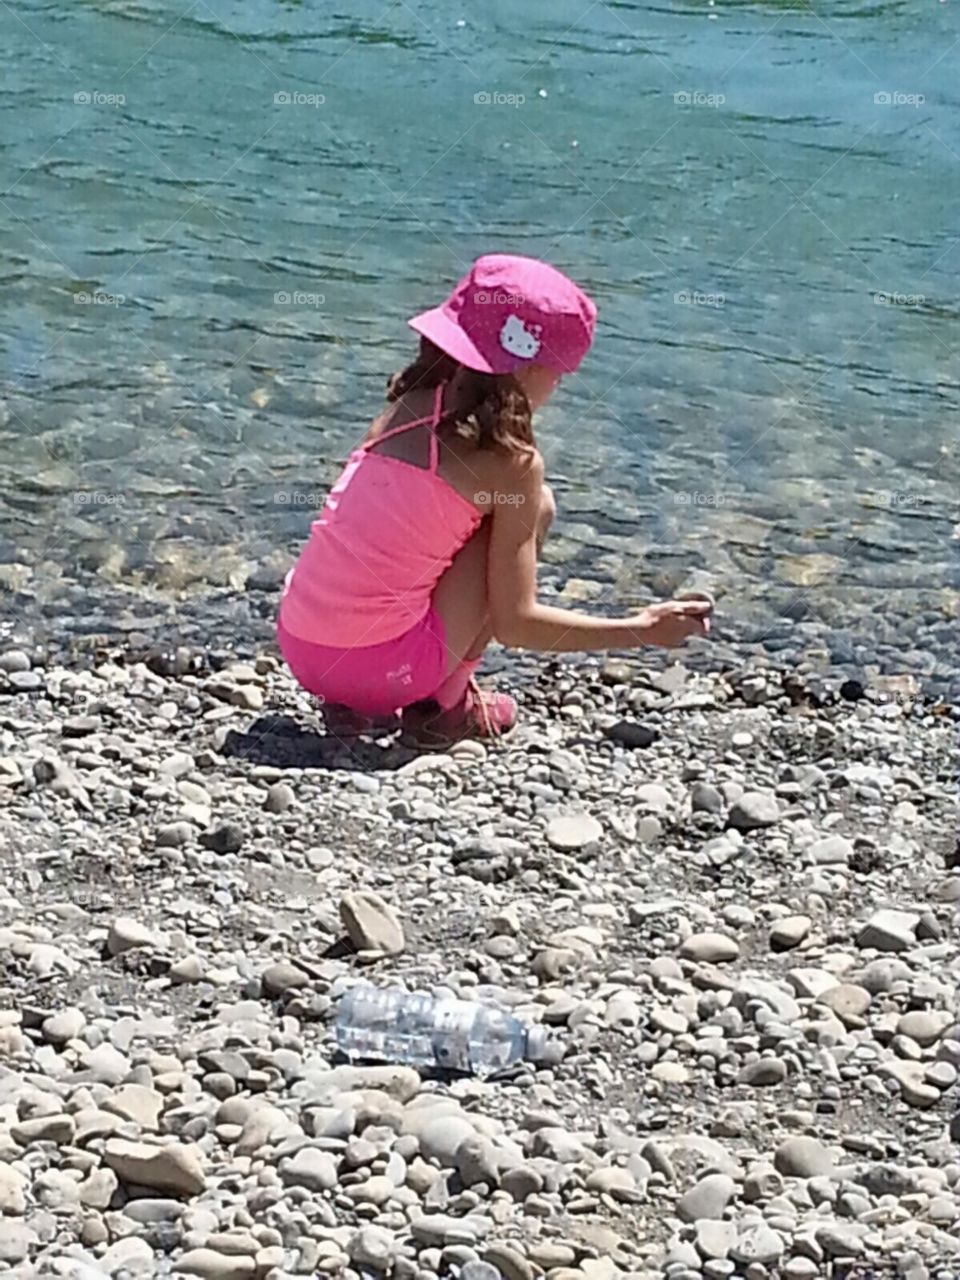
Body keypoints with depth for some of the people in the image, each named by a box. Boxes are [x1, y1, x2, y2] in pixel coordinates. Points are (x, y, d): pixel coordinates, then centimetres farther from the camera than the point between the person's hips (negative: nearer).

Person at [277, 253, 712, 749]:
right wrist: (642, 629, 5)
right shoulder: (512, 461, -8)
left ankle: (354, 705, 15)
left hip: (297, 648, 6)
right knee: (531, 507, 5)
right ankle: (444, 708, 7)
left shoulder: (409, 408, 9)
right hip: (381, 667, -6)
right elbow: (515, 624, -5)